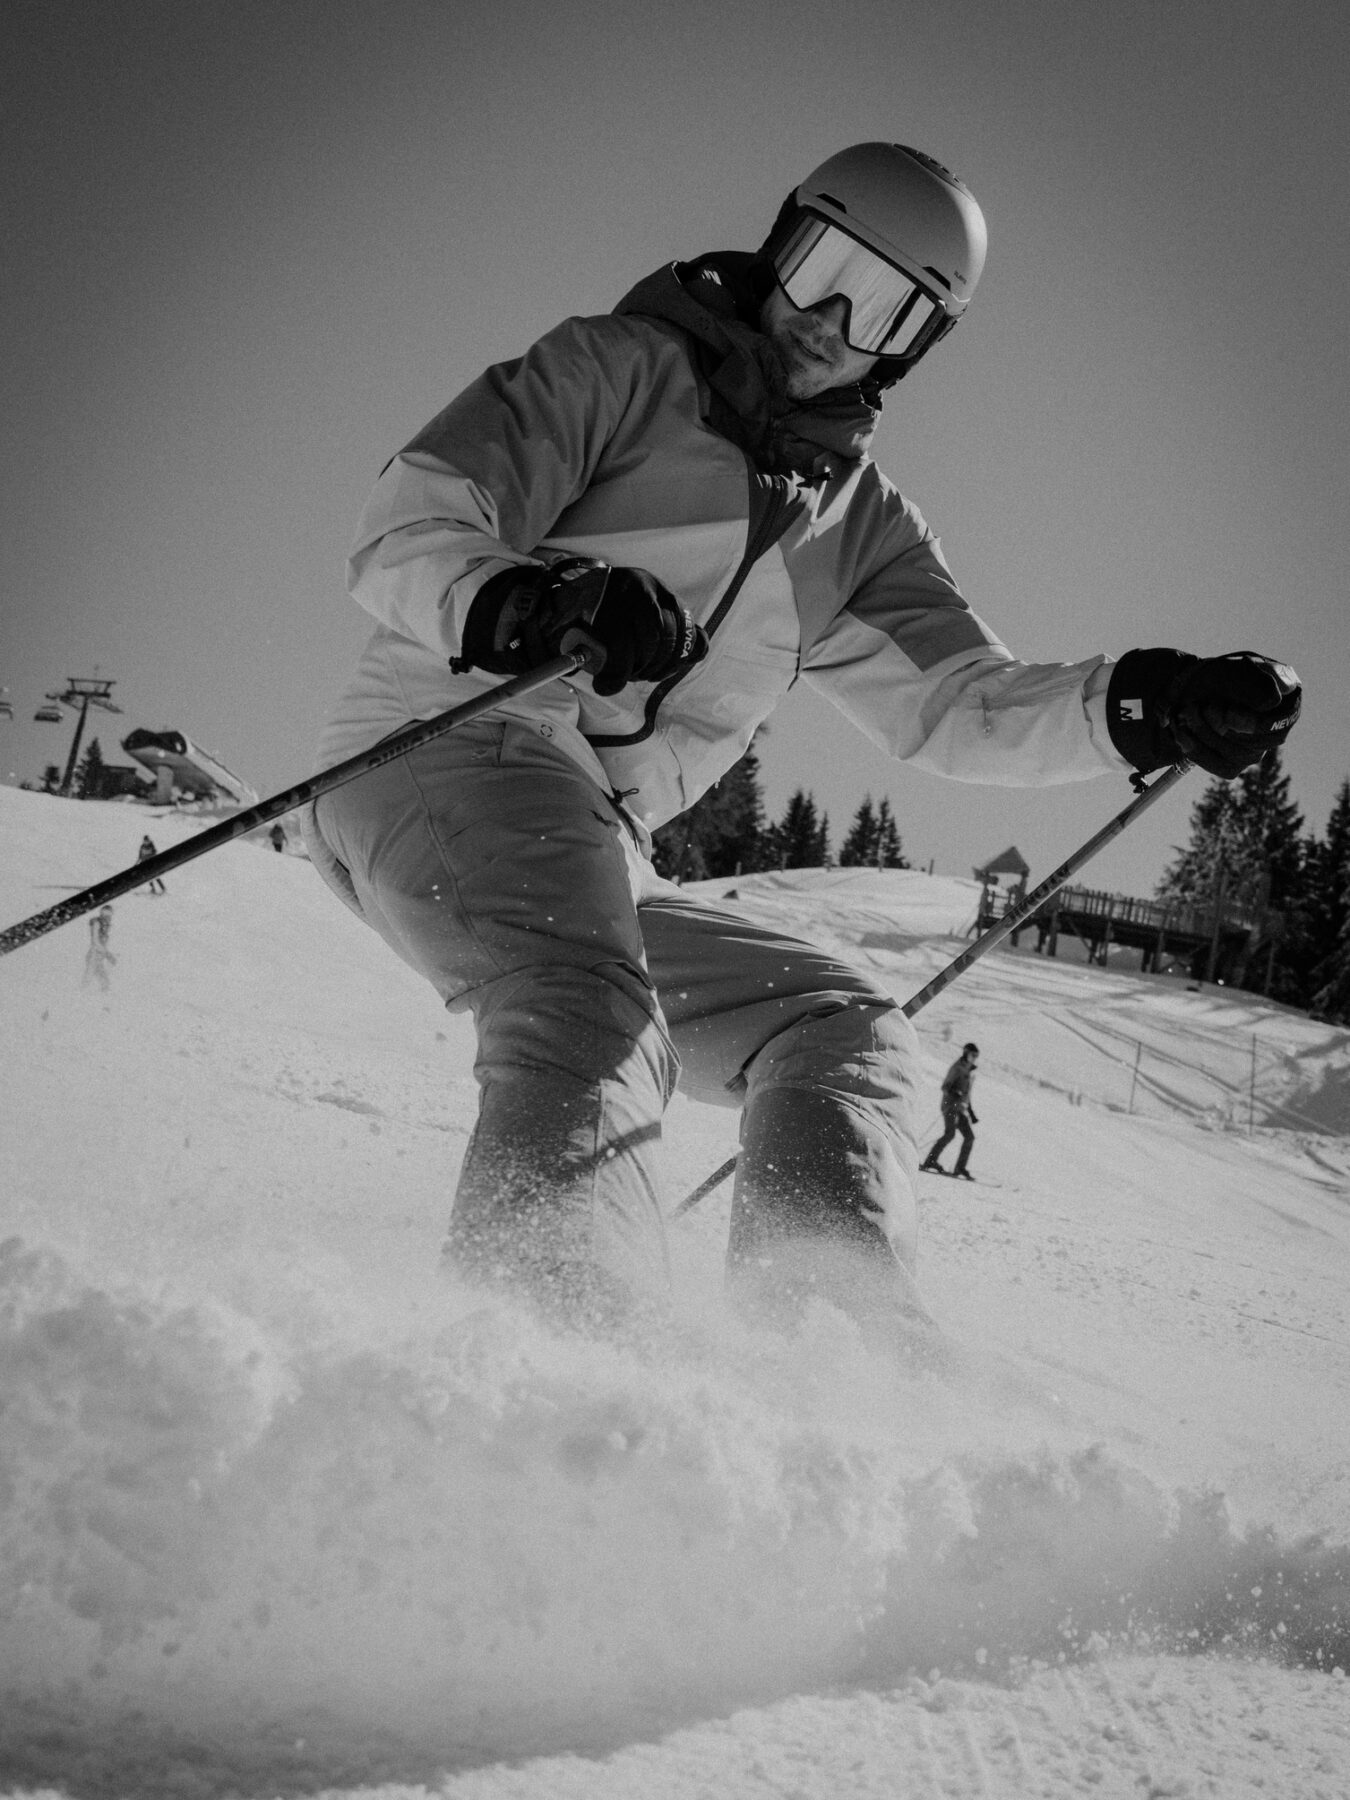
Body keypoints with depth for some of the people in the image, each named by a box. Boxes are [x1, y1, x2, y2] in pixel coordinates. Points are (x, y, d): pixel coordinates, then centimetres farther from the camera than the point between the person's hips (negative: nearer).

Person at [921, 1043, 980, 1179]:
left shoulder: (970, 1071, 19)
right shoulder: (957, 1068, -4)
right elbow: (945, 1087, -11)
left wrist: (971, 1113, 24)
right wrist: (955, 1096, -30)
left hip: (961, 1108, 8)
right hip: (950, 1105, -8)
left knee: (969, 1137, -2)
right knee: (950, 1133, -23)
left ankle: (960, 1168, 0)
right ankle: (930, 1161, -22)